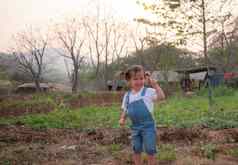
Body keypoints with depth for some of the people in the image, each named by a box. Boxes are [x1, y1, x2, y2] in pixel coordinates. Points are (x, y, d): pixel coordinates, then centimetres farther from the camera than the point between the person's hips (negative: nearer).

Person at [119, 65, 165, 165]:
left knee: (150, 150, 3)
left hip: (148, 126, -4)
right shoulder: (127, 95, 4)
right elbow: (125, 110, 13)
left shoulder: (148, 92, -10)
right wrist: (122, 118, -3)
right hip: (135, 127, 4)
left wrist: (155, 85, -28)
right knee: (136, 150, 14)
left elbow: (162, 97, -24)